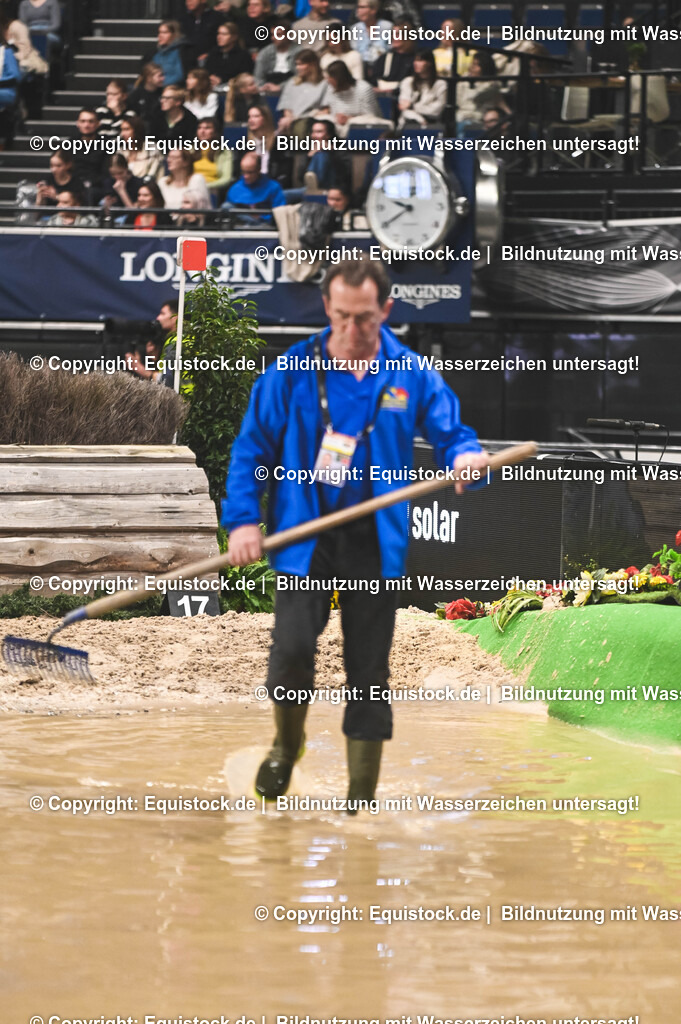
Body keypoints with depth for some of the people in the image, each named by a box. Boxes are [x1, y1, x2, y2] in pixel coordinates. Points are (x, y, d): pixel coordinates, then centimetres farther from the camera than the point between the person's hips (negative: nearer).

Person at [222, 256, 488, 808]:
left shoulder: (411, 375, 3)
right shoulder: (292, 371, 0)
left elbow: (450, 433, 8)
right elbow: (251, 447, 4)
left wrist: (465, 454, -17)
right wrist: (244, 519, -5)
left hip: (376, 543, 1)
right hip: (305, 535, -1)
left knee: (369, 667, 4)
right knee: (292, 647, -17)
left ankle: (362, 795, 15)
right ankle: (286, 745, 13)